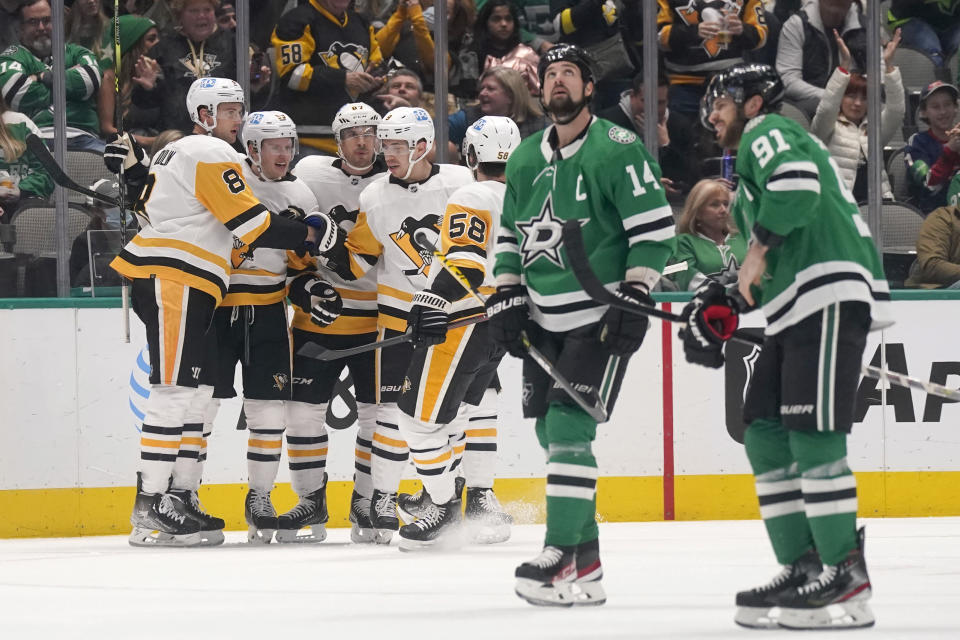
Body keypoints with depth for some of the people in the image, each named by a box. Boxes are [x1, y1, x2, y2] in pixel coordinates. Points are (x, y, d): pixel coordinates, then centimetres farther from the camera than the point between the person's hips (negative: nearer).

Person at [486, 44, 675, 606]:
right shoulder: (526, 159, 12)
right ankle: (585, 552, 15)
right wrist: (506, 294, 9)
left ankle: (564, 556, -17)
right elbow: (511, 233, 21)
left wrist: (635, 294, -16)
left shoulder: (617, 150, -9)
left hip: (601, 318, -7)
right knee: (550, 432, 7)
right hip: (543, 318, 7)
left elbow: (656, 227, -11)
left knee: (569, 427, -16)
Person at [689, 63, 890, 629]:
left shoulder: (767, 133, 0)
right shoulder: (758, 156, 30)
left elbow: (798, 186, -23)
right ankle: (804, 567, 9)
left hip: (834, 295, -11)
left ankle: (847, 580, -16)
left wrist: (760, 247, -14)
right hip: (798, 308, 11)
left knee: (813, 435, -15)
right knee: (765, 434, 8)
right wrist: (727, 304, 19)